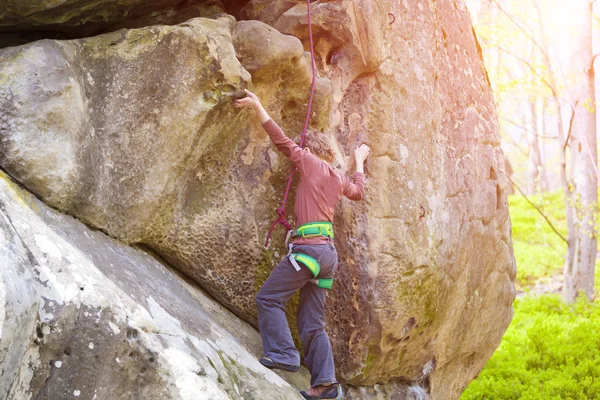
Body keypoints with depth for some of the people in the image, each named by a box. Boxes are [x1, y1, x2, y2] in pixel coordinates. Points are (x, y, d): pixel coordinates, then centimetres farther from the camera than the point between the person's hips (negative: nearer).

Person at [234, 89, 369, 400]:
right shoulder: (339, 179, 21)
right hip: (328, 253, 8)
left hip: (309, 247, -8)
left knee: (268, 298, -3)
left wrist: (258, 107, 3)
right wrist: (359, 161, 55)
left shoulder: (312, 164, 1)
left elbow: (282, 141, -1)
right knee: (312, 323, 7)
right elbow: (358, 191, 41)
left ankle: (282, 354, -13)